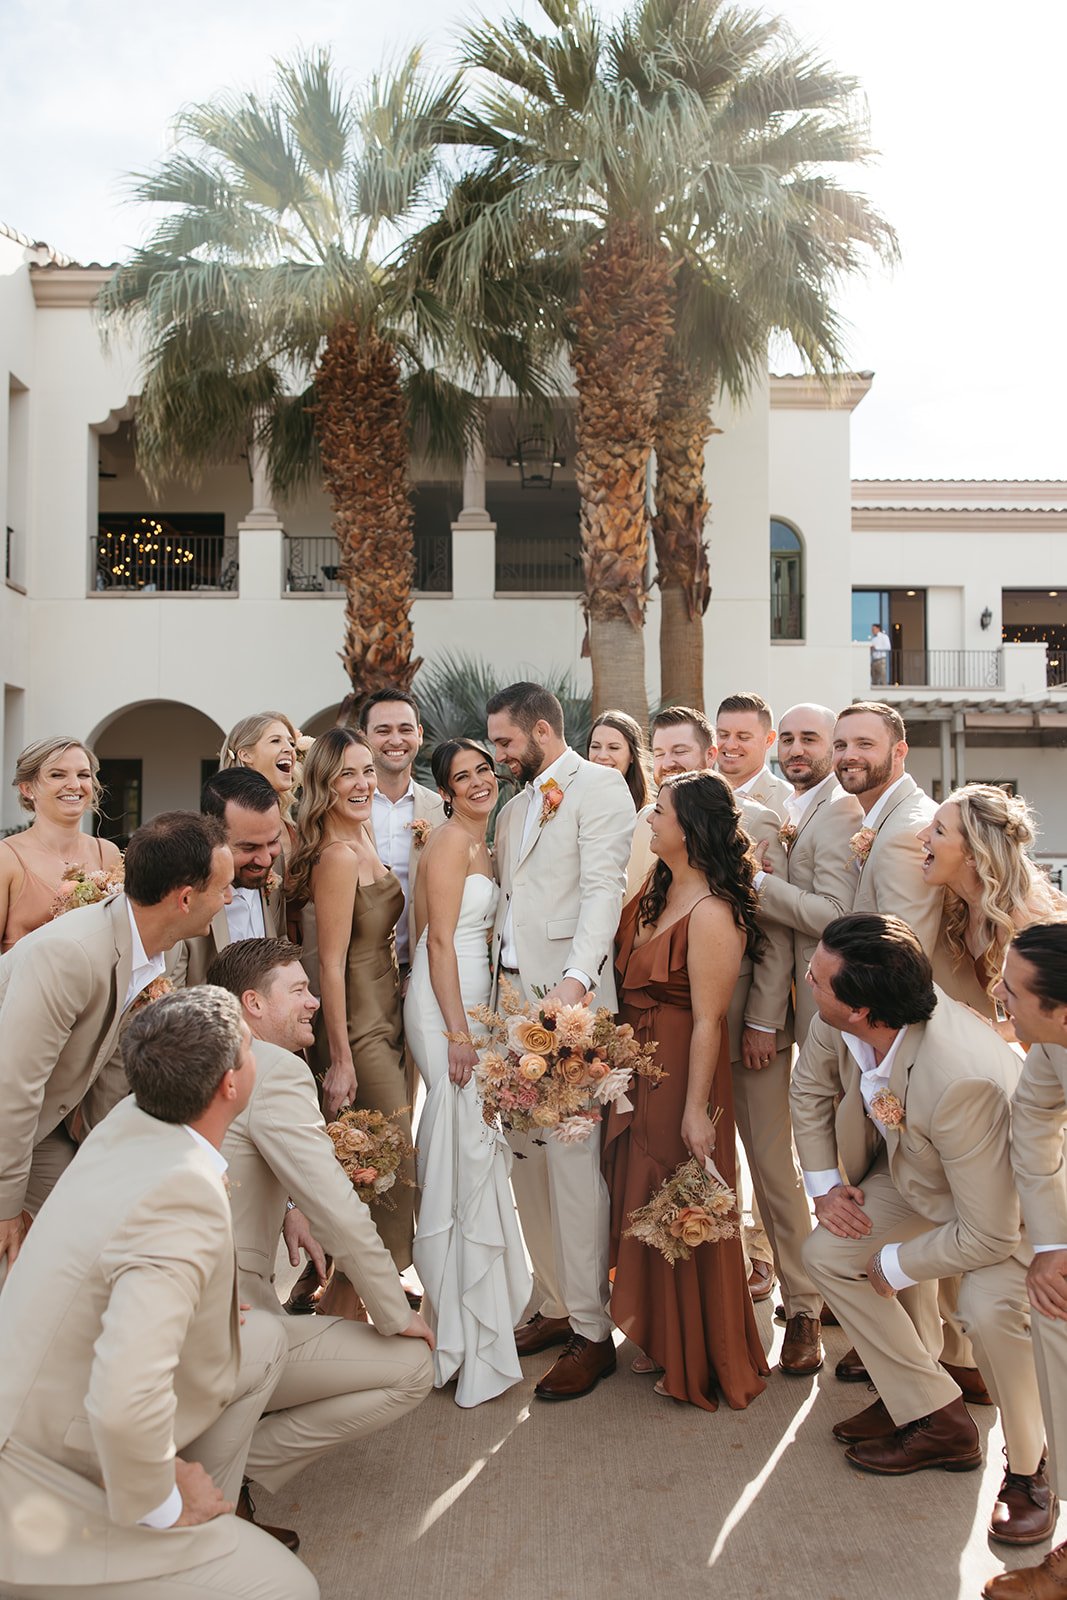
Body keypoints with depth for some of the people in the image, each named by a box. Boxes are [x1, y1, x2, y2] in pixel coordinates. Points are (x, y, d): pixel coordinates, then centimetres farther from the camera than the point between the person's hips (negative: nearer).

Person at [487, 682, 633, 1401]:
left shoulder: (599, 785, -3)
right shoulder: (516, 807, 23)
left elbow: (603, 888, -15)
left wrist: (575, 978, -27)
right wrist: (500, 986, 11)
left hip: (570, 995, -8)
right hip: (514, 993, 8)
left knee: (572, 1157, -7)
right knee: (527, 1154, 9)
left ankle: (593, 1332, 4)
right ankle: (556, 1305, 22)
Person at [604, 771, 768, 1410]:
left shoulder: (711, 913, -22)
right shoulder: (657, 894, 6)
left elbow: (708, 1021, -22)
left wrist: (696, 1108, -20)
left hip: (682, 1071, -9)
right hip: (637, 1069, 9)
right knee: (647, 1201, 19)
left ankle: (702, 1363, 26)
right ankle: (663, 1339, 38)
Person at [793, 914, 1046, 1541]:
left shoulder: (963, 1081, -44)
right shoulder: (837, 1024, -24)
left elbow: (988, 1236, -35)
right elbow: (811, 1089, 2)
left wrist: (894, 1266, -19)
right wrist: (824, 1184, -3)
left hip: (1012, 1202, -7)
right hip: (918, 1175, 8)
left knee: (991, 1311, -31)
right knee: (828, 1252, 0)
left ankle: (1034, 1468, 2)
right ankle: (936, 1418, 17)